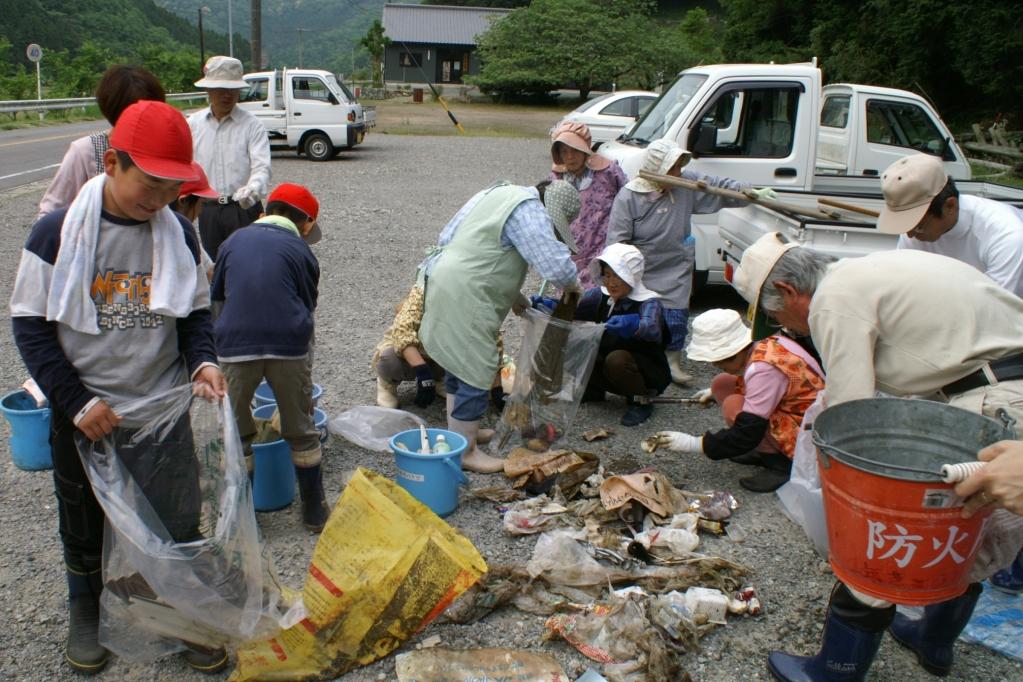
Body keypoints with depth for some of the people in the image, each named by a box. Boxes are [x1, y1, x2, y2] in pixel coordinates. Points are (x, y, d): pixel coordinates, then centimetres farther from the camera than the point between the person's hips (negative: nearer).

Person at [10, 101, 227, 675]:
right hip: (84, 415, -1)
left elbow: (196, 312, 6)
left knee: (180, 519, 8)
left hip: (165, 408, 1)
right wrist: (77, 402, -15)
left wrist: (203, 361, -14)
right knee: (85, 520, 18)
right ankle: (86, 610, 43)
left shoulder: (179, 234, -4)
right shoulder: (56, 233, -12)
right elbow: (31, 326, -8)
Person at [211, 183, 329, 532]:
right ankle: (314, 512, 25)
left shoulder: (234, 240, 15)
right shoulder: (301, 250, 10)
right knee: (301, 431, 15)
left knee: (236, 433, 18)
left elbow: (216, 296, 21)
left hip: (235, 344, 1)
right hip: (289, 344, -1)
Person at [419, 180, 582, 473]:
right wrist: (572, 286, 1)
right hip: (465, 298, -11)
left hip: (446, 283, 11)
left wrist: (515, 297, 23)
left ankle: (458, 432, 34)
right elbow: (556, 264, -23)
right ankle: (465, 452, 5)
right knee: (477, 373, -4)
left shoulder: (500, 194, 19)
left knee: (459, 363, 21)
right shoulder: (529, 210, -14)